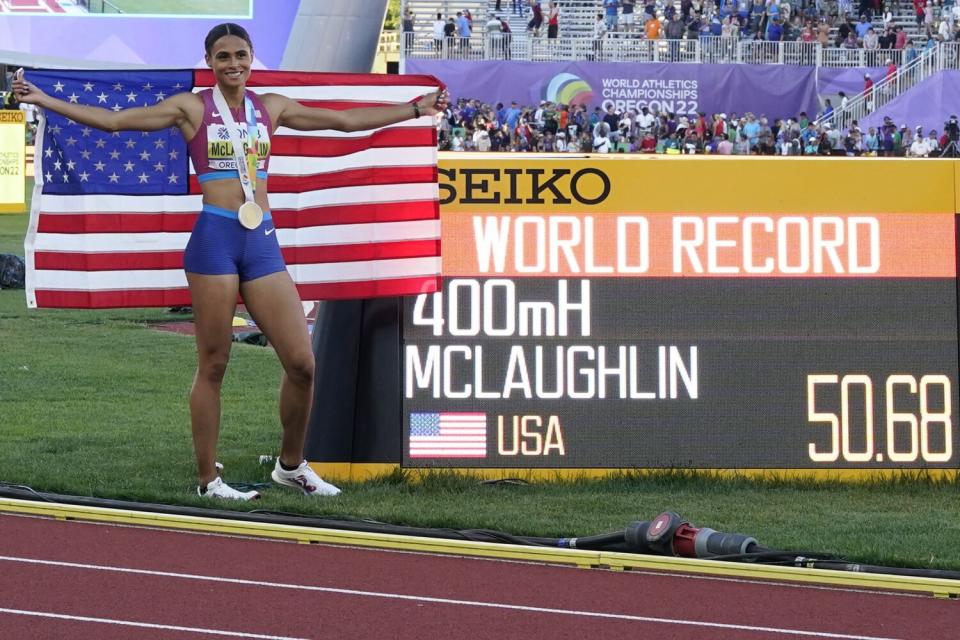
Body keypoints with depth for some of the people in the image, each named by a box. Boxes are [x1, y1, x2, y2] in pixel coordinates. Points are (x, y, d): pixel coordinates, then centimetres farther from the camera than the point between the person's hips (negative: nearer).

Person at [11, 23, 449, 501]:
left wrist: (416, 109, 25)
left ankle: (291, 465, 18)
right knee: (213, 365, 0)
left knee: (301, 362, -1)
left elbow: (347, 120, 23)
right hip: (215, 240, -4)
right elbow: (113, 120, -2)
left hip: (263, 243, 4)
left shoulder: (270, 107, 14)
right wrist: (44, 101, -10)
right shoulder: (192, 108, 3)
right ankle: (207, 479, 7)